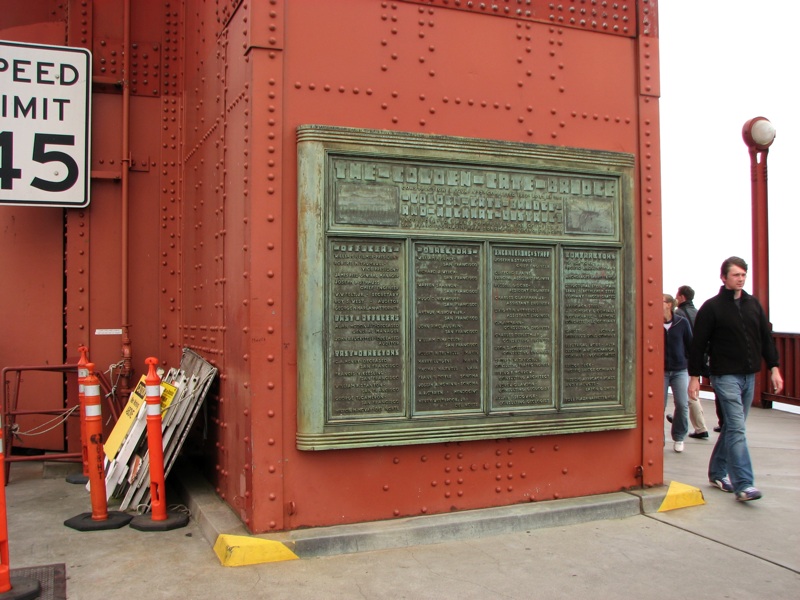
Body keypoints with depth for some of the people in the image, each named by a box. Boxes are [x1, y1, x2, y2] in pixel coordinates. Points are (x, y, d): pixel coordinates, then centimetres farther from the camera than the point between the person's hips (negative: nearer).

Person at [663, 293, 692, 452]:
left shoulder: (682, 323, -3)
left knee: (682, 405, -3)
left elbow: (690, 344, 6)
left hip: (680, 370, 1)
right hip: (661, 371, -1)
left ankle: (678, 438, 16)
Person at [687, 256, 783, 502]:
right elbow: (698, 344, -6)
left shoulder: (753, 304, 10)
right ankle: (743, 484, -13)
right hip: (725, 375, -6)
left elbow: (766, 338, 15)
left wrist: (774, 368, 8)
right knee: (737, 428, -12)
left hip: (749, 376, 6)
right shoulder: (712, 307, -6)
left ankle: (717, 472, 26)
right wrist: (694, 376, -8)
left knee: (733, 426, 13)